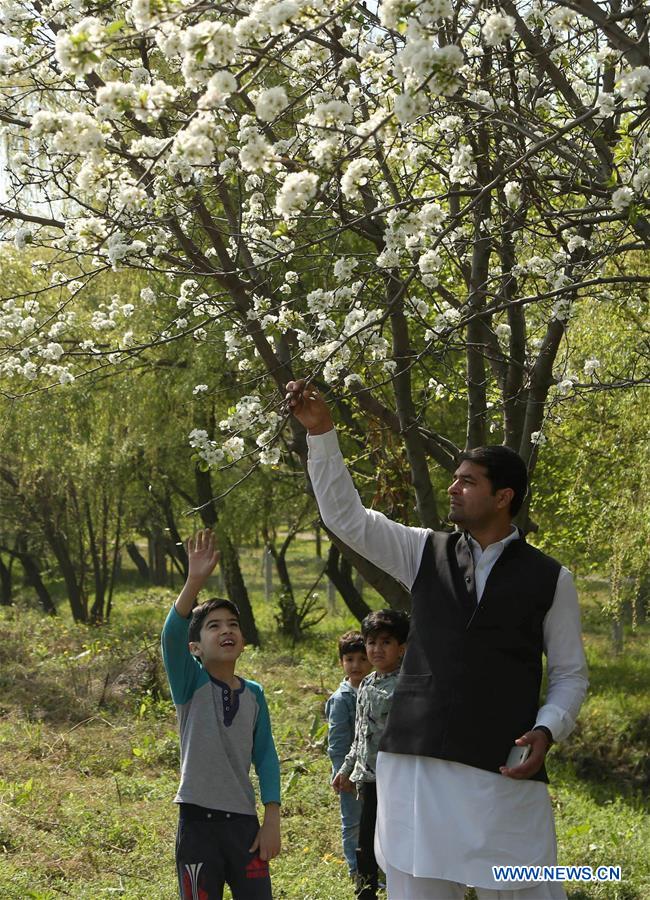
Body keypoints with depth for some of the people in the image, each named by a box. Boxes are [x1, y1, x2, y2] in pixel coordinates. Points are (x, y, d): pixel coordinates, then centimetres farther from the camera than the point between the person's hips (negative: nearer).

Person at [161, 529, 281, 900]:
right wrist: (196, 581, -35)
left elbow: (265, 757, 8)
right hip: (198, 823, -3)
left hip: (244, 822, 3)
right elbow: (172, 635, -22)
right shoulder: (191, 684, -4)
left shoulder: (254, 693, 7)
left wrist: (272, 819, 1)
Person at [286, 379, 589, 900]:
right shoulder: (425, 553, 11)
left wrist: (547, 730, -10)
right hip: (416, 763, 3)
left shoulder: (551, 579, 4)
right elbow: (346, 516, 5)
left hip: (505, 771, -2)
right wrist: (321, 432, -4)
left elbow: (570, 674, 8)